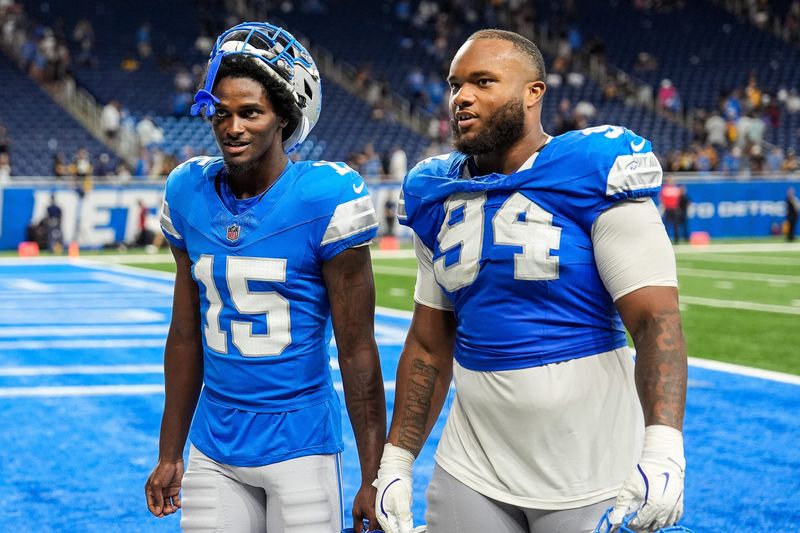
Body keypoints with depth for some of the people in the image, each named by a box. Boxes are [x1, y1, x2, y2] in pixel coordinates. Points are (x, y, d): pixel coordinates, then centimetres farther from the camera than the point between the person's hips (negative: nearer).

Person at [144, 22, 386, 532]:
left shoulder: (325, 198, -13)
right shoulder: (190, 194, 2)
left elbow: (358, 350, -10)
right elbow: (186, 335, 12)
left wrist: (374, 478, -9)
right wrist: (170, 454, 15)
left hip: (300, 445, -4)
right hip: (214, 448, 4)